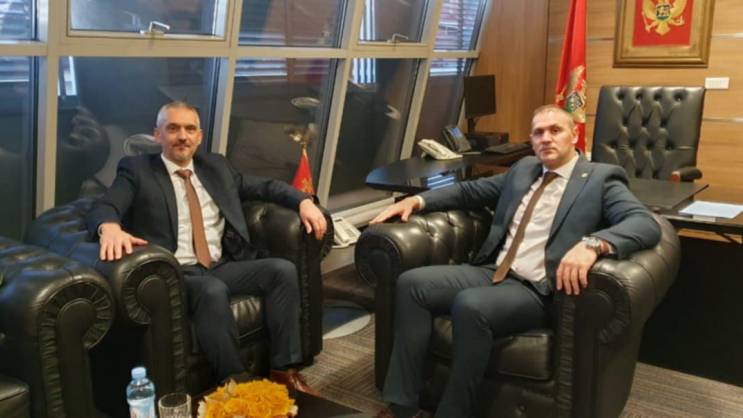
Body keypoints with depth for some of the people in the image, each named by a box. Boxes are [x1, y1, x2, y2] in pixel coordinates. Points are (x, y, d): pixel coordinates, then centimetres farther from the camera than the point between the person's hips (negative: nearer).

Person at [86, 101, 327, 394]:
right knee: (214, 291, -36)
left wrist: (303, 201, 3)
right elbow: (102, 209, -9)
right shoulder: (137, 170, 5)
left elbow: (265, 186, 22)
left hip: (221, 268, 5)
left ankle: (283, 370, -12)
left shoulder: (215, 166, 19)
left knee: (283, 269, -17)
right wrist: (110, 226, -35)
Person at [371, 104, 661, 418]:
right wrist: (418, 200, 12)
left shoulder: (600, 178, 1)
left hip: (538, 290, -6)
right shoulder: (523, 169, 20)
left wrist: (593, 243, -35)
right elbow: (469, 191, 27)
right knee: (411, 283, -14)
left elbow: (646, 224, -15)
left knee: (470, 305, -35)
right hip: (491, 272, 7)